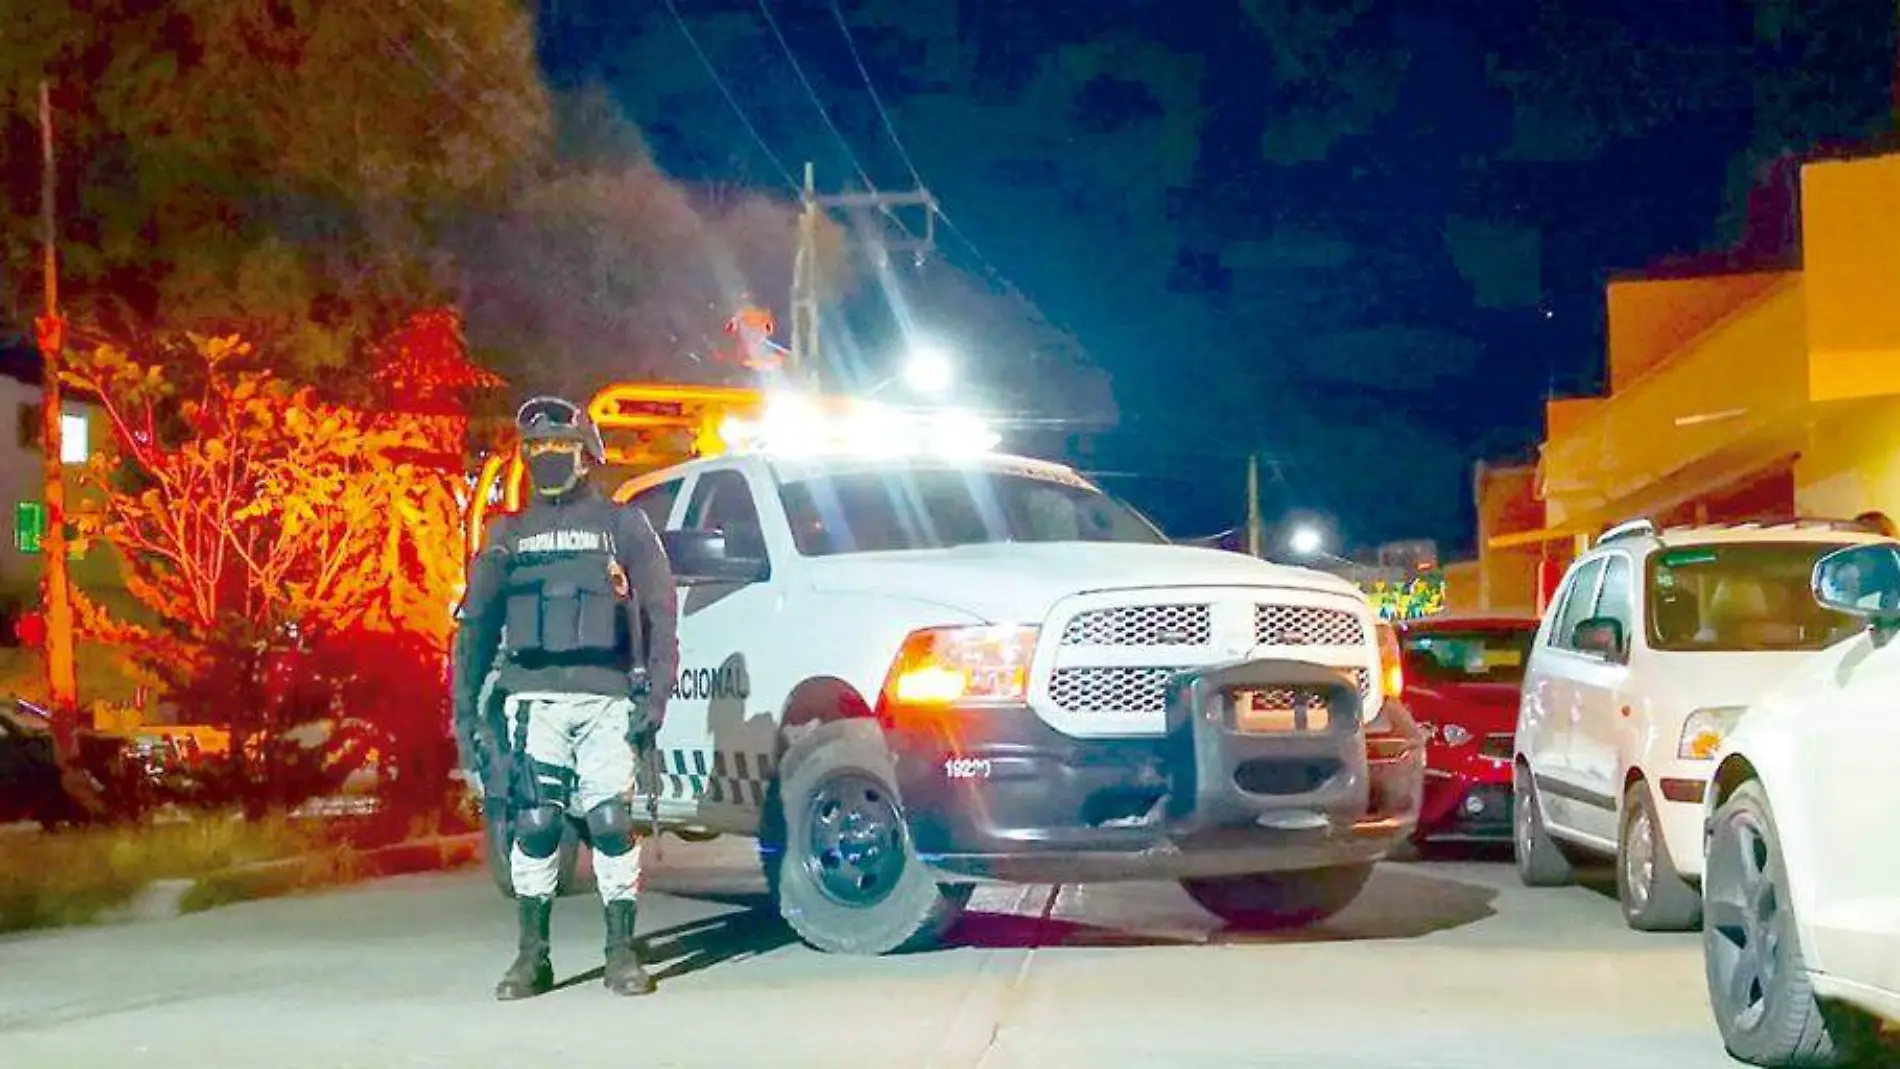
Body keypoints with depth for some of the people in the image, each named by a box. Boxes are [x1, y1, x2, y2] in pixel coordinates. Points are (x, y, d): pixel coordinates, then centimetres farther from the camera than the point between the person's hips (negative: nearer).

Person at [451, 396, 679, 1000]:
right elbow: (476, 625, 16)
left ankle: (622, 953, 1)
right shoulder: (509, 535, 16)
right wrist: (466, 707, 7)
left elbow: (661, 614, 4)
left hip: (607, 699, -2)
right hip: (534, 697, 2)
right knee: (535, 824, -3)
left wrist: (655, 696, -6)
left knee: (613, 822, -6)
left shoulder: (622, 525, 9)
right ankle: (532, 956, 4)